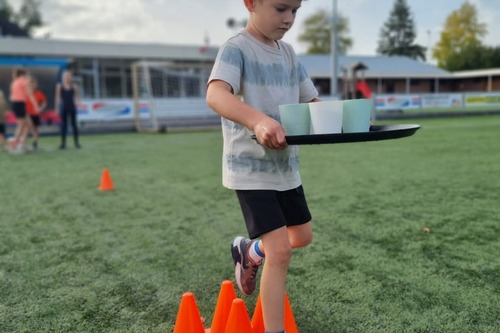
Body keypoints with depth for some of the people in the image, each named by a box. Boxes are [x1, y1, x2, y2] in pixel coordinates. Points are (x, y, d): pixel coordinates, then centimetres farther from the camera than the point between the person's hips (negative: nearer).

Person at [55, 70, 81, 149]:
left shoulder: (74, 86, 1)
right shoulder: (59, 86, 0)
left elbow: (77, 97, 6)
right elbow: (57, 97, 2)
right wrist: (56, 108, -1)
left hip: (72, 107, 0)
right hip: (63, 107, 0)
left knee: (74, 124, 3)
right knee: (63, 125, 2)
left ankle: (76, 142, 8)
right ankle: (63, 143, 6)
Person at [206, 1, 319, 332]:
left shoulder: (288, 53, 9)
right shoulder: (237, 48, -13)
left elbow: (311, 101, 12)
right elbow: (215, 95, -32)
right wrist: (257, 120, -51)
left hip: (286, 166, 8)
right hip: (251, 169, -8)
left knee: (302, 237, 20)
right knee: (280, 250, -11)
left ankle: (249, 251, 46)